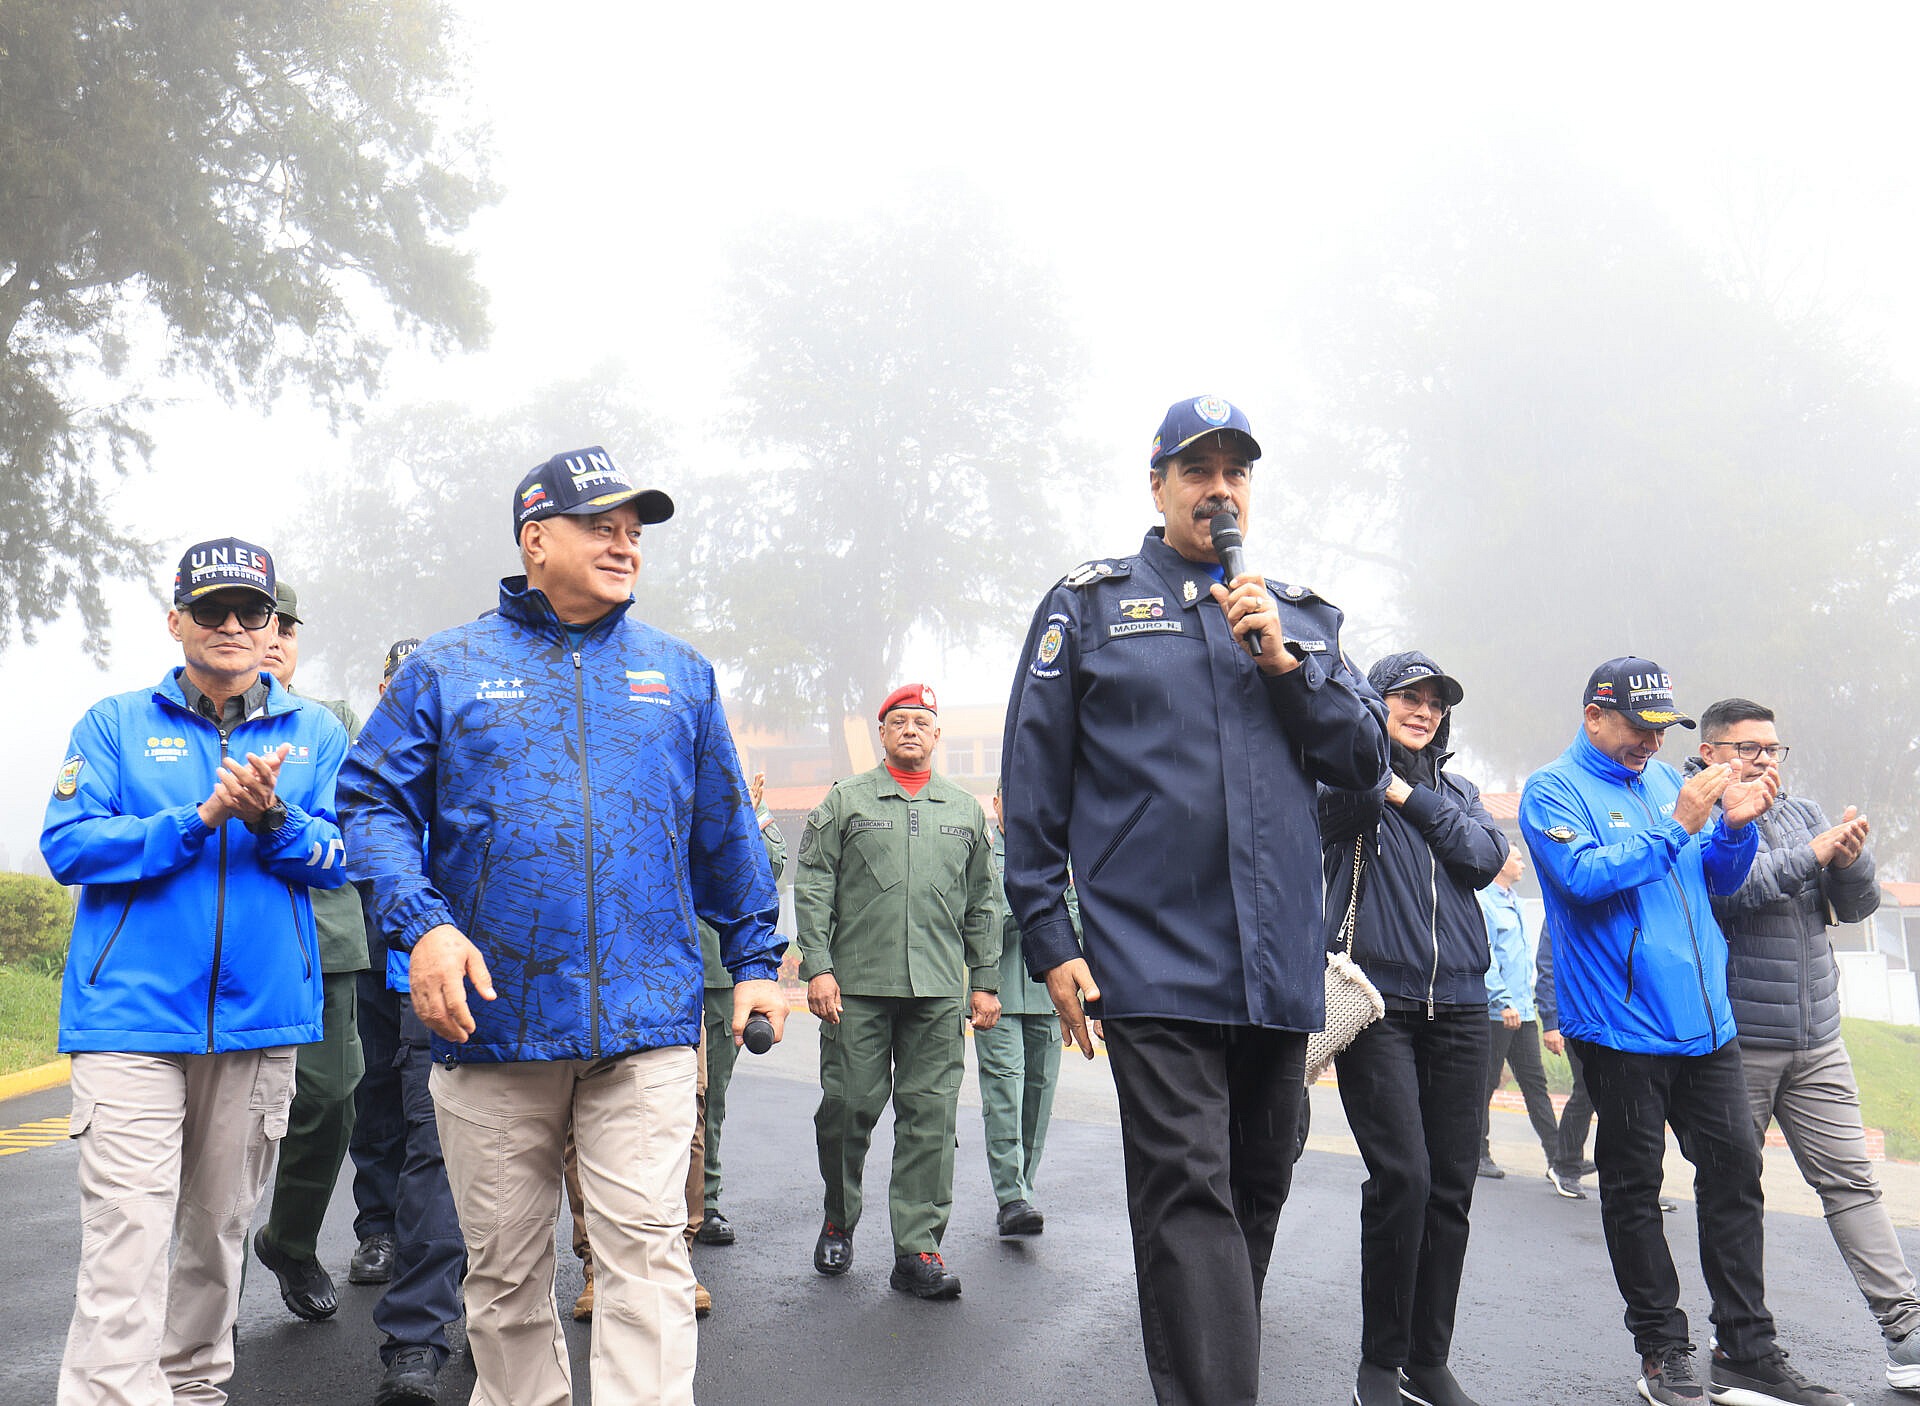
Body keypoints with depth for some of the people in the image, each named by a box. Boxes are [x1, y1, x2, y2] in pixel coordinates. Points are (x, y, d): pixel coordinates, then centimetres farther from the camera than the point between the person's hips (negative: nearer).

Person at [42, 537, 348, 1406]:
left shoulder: (315, 735, 11)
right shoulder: (115, 724, 6)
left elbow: (339, 859, 1)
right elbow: (68, 844, -6)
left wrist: (272, 819, -19)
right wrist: (201, 819, -16)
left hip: (259, 1017, 3)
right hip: (130, 1014, -2)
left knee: (220, 1228, 14)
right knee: (128, 1236, -12)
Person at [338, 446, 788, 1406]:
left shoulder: (680, 675, 13)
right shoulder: (447, 668, 6)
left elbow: (724, 836, 18)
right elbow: (372, 804, 1)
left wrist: (754, 959, 14)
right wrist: (421, 925, -14)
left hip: (645, 1016, 0)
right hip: (491, 1019, 0)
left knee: (645, 1247, -7)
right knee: (504, 1268, 10)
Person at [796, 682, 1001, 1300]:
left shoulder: (965, 811, 16)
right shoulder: (845, 801, 8)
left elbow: (981, 906, 18)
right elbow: (813, 888, 2)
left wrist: (984, 982, 11)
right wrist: (817, 966, -8)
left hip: (939, 992, 2)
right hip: (856, 985, -2)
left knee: (931, 1116, -1)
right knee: (848, 1105, 1)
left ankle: (918, 1248, 3)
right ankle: (839, 1220, 24)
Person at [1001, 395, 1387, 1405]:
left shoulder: (1303, 617, 16)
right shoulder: (1088, 604, 5)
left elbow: (1364, 764, 10)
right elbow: (1032, 783, 2)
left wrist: (1284, 665, -5)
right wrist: (1048, 939, -4)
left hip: (1280, 968, 5)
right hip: (1154, 961, -4)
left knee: (1257, 1189, 14)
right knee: (1189, 1197, -12)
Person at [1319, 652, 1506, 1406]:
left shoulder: (1457, 792, 20)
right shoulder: (1352, 779, 6)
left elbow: (1487, 856, 0)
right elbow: (1330, 800, -18)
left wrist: (1412, 797, -3)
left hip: (1457, 1005, 5)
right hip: (1376, 999, -5)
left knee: (1451, 1186, 4)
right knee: (1402, 1175, -15)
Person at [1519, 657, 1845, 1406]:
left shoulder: (1666, 780, 13)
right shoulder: (1552, 791, -5)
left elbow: (1718, 882, 16)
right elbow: (1584, 875, -21)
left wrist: (1735, 827, -3)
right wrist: (1678, 825, -20)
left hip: (1705, 1021, 6)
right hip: (1622, 1027, -6)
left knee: (1735, 1171, 6)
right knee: (1634, 1185, 4)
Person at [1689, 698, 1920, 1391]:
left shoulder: (1802, 812, 12)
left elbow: (1857, 907, 10)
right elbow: (1722, 885, -23)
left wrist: (1853, 860, -11)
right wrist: (1809, 856, -23)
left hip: (1818, 1042, 5)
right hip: (1734, 1042, -5)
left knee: (1851, 1178, 3)